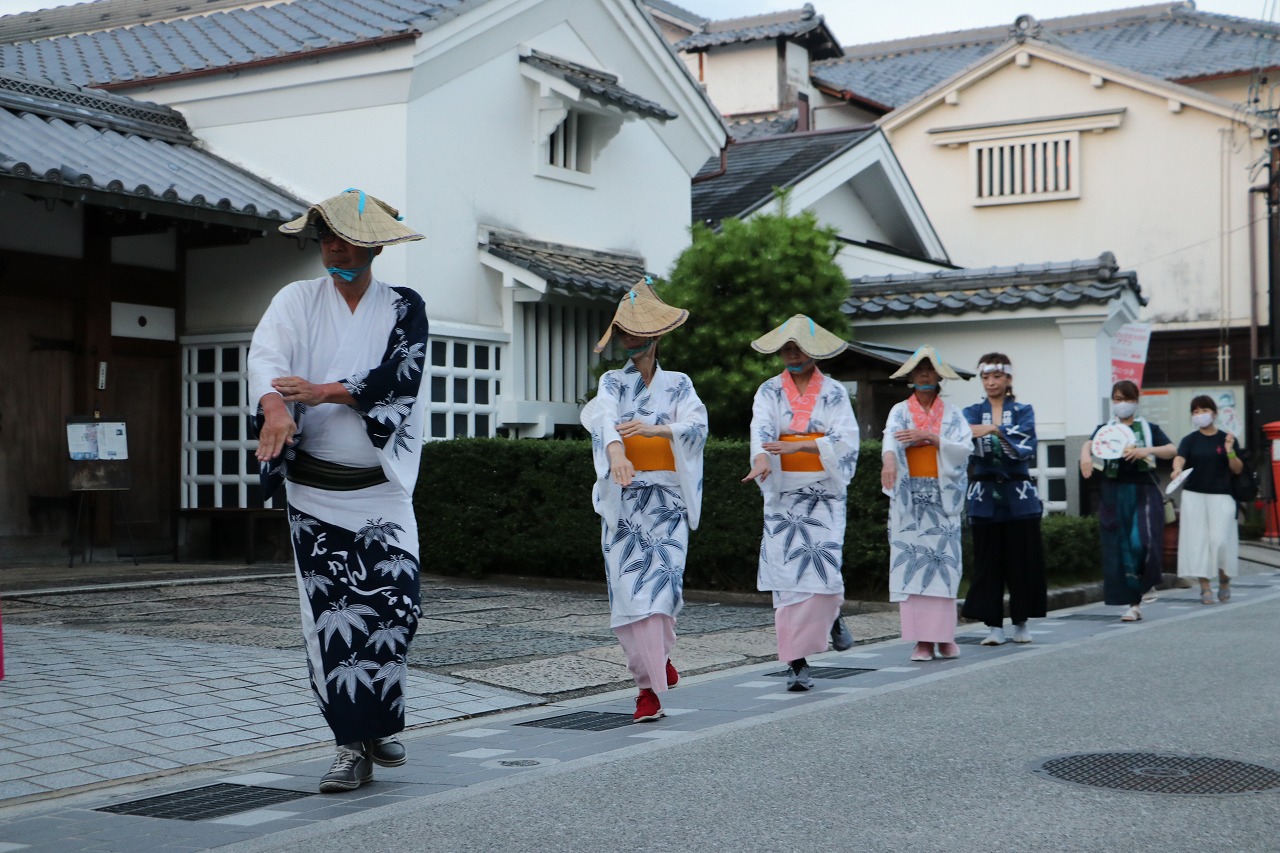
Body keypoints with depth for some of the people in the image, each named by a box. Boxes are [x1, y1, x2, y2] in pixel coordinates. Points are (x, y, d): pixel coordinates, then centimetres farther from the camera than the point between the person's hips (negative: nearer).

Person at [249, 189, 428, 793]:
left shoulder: (404, 308, 6)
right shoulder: (297, 301, 6)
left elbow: (398, 375, -11)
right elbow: (264, 356, -12)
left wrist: (324, 392, -22)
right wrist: (275, 407, -33)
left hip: (380, 489, 0)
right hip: (314, 491, 1)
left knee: (396, 603, -12)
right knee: (330, 618, -2)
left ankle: (379, 724, 11)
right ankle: (353, 748, 7)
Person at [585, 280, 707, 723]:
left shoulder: (678, 384, 10)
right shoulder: (612, 383, 9)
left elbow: (697, 425, -8)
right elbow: (607, 420, -13)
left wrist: (654, 429, -27)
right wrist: (617, 454, -35)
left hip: (666, 498, -1)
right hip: (623, 498, 1)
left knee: (660, 584, -10)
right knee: (628, 586, -3)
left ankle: (651, 686, -2)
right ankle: (656, 666, 12)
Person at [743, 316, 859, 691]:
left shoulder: (834, 392, 5)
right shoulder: (769, 391, 6)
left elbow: (845, 439, -9)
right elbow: (761, 428, -12)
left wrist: (795, 446, -22)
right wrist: (762, 459, -35)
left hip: (825, 491, -1)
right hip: (783, 492, 1)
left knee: (823, 567, -12)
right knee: (788, 574, -5)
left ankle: (831, 615, 25)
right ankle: (797, 663, 0)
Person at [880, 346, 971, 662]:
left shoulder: (951, 414, 11)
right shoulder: (901, 410, 7)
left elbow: (966, 448, -3)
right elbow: (891, 436, -14)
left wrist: (930, 437, -17)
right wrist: (889, 461, -36)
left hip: (943, 497, 1)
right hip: (910, 496, -1)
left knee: (943, 561, -4)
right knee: (911, 562, -6)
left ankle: (944, 636, 1)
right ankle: (922, 639, -4)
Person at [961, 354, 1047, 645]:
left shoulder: (1023, 411, 5)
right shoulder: (972, 412, 8)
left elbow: (1025, 447, -13)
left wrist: (995, 430, -27)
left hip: (1018, 495, -1)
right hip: (984, 495, 1)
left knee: (1022, 560, 1)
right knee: (987, 562, -1)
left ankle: (1020, 622, 13)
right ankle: (993, 624, 5)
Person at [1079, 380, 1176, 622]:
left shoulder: (1148, 428, 11)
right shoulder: (1104, 429, 14)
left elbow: (1172, 450, -3)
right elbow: (1090, 443, -6)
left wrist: (1147, 451, -22)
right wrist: (1086, 454, -30)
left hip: (1143, 492, -1)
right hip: (1113, 495, 1)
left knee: (1142, 543, -16)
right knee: (1119, 548, -2)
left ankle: (1146, 582, 14)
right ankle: (1133, 604, 6)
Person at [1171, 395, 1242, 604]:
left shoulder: (1226, 439, 4)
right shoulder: (1190, 440, 4)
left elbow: (1238, 469, 3)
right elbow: (1179, 457, -14)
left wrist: (1230, 452, -16)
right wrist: (1177, 468, -37)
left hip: (1221, 496, -1)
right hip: (1194, 495, 1)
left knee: (1220, 539, -6)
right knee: (1198, 540, -3)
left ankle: (1224, 580, 19)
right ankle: (1204, 587, 4)